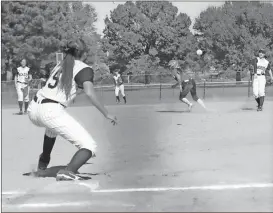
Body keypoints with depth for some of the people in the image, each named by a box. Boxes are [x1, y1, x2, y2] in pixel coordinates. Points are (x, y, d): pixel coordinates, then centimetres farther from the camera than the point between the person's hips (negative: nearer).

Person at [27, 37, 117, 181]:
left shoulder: (60, 65, 22)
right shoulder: (84, 69, 2)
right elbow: (89, 93, -14)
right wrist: (106, 114, -12)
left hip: (33, 109, 8)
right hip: (51, 111, -8)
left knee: (54, 124, 43)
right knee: (89, 146, -5)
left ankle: (43, 162, 52)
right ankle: (67, 172, -29)